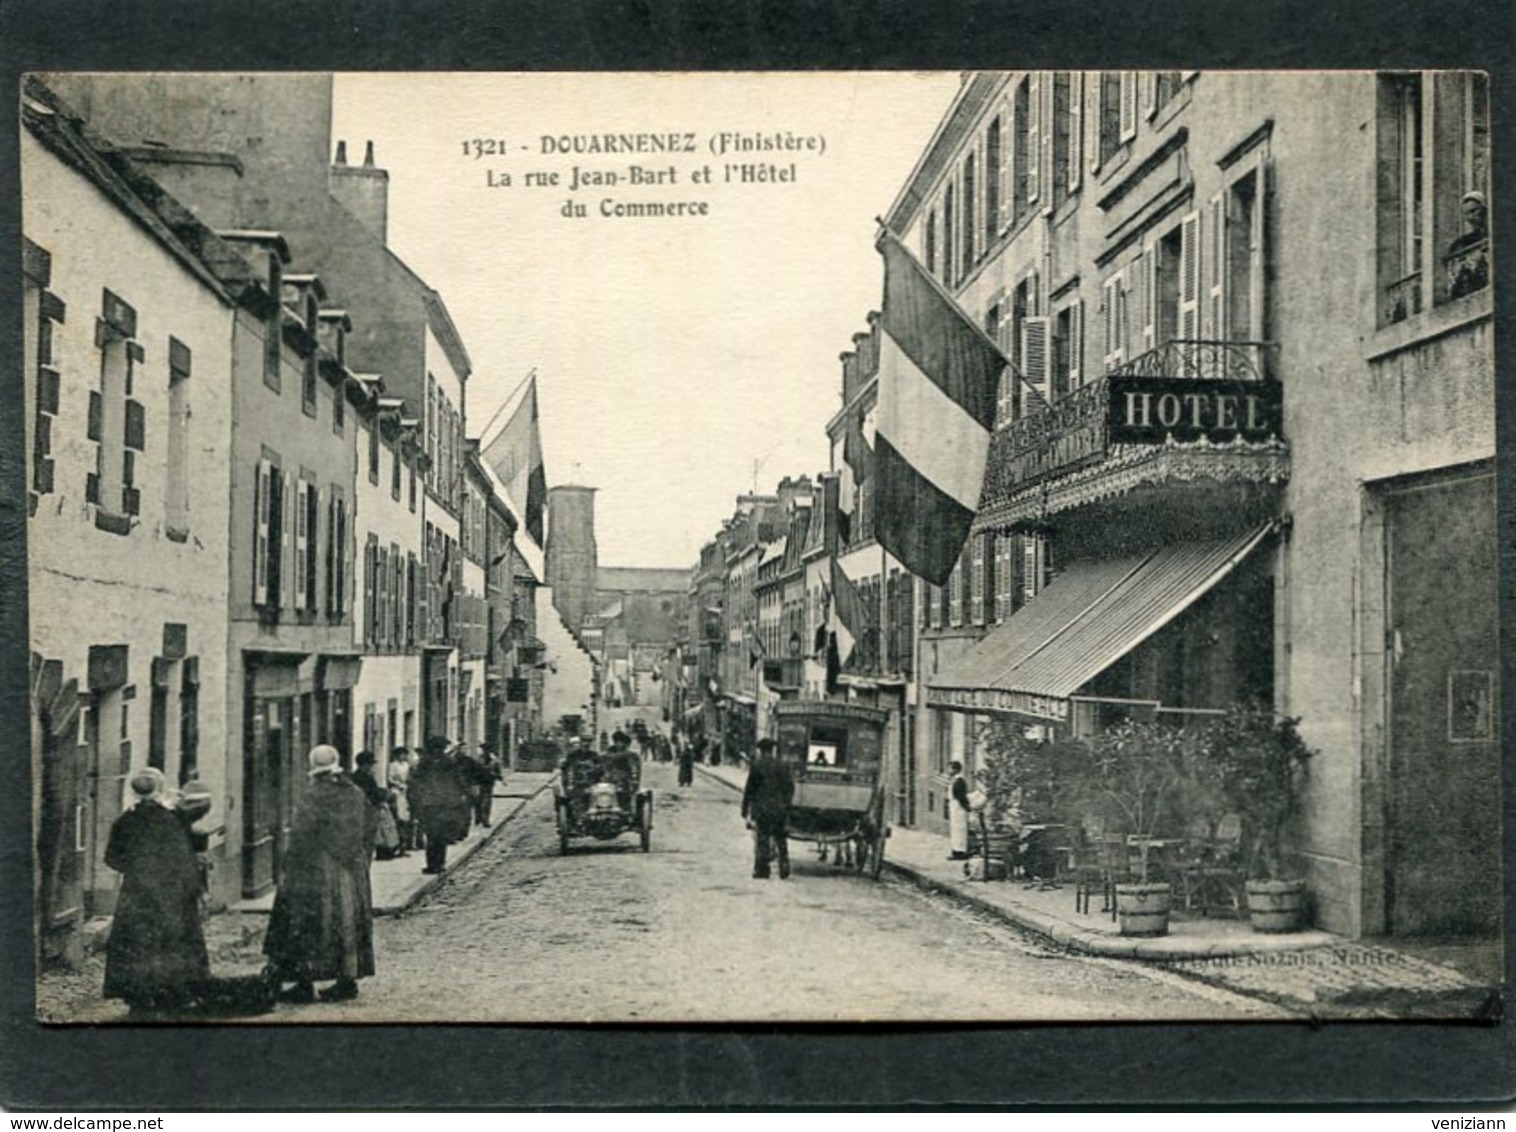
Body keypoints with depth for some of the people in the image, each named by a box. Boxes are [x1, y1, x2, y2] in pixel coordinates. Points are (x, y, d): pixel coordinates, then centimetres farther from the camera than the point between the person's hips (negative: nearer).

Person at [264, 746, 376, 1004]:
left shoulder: (314, 800, -14)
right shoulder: (357, 795, 4)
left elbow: (300, 841, -14)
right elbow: (368, 835, 11)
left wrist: (289, 873, -5)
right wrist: (361, 865, 20)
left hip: (318, 873, -6)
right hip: (353, 873, 6)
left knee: (309, 926, 2)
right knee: (348, 923, 12)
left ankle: (305, 984, 3)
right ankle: (348, 980, 15)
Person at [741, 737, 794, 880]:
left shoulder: (757, 765, -5)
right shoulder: (782, 766, 7)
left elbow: (749, 789, -4)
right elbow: (790, 788, 9)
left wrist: (745, 809, 1)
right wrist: (786, 804, 20)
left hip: (761, 810, -4)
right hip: (780, 809, 4)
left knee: (761, 840, 0)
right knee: (780, 840, 11)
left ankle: (761, 871, -1)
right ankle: (784, 868, 8)